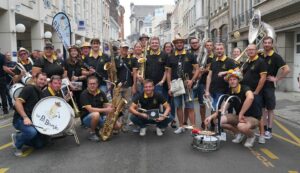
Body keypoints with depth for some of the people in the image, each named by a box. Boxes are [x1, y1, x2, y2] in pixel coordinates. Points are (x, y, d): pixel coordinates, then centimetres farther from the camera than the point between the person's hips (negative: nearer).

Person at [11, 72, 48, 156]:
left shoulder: (41, 93, 16)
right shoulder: (29, 88, -8)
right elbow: (17, 102, -18)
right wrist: (25, 117, -27)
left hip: (33, 120, 7)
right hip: (21, 119, -7)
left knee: (40, 144, 0)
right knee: (32, 131, -37)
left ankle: (19, 137, 18)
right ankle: (17, 142, -4)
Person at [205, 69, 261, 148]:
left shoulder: (244, 88, -20)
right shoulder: (230, 92, 0)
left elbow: (250, 97, -44)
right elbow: (223, 109, 0)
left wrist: (241, 114, -36)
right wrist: (211, 116, -14)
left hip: (253, 117, -6)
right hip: (239, 116, 6)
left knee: (241, 126, -39)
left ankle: (251, 136, -1)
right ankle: (238, 133, 10)